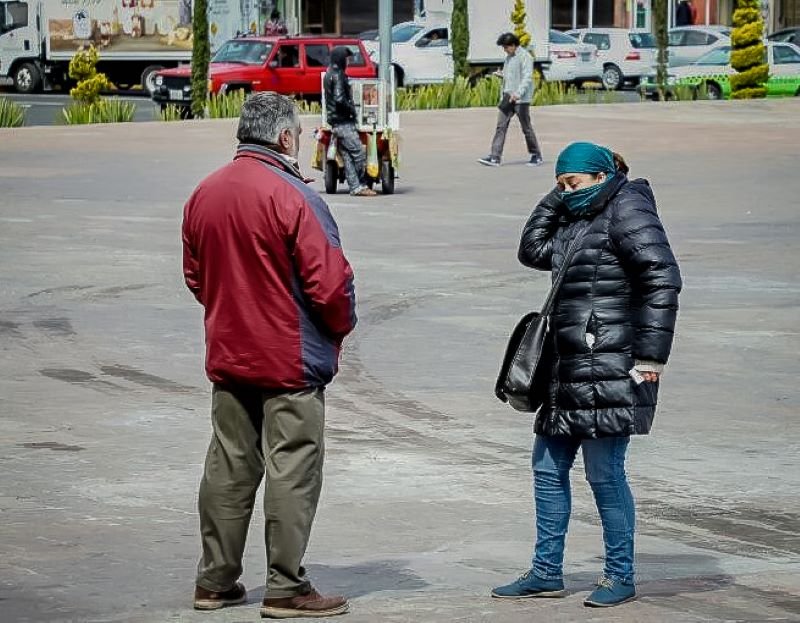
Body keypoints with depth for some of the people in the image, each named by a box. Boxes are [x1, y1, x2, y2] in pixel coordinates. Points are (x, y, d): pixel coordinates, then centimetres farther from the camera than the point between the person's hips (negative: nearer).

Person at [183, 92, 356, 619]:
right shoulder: (292, 197, -17)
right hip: (291, 361, -7)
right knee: (292, 470, -1)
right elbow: (329, 281, -18)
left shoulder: (204, 195, 5)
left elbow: (195, 276, 14)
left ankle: (215, 580, 18)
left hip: (227, 357, 7)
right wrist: (341, 326, 0)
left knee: (229, 466, 13)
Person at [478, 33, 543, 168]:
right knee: (501, 126, -3)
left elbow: (527, 77, -20)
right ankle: (495, 157, -8)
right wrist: (504, 95, 17)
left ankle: (536, 156, 18)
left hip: (521, 100, -7)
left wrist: (518, 93, -31)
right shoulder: (508, 57, 16)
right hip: (508, 98, 7)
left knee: (526, 128, 3)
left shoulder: (524, 57, -11)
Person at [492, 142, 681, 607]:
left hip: (612, 374, -10)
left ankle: (621, 577, 7)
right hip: (572, 373, 10)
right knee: (549, 468, 12)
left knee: (605, 472, -5)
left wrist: (650, 356, -18)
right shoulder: (577, 219, 18)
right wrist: (553, 202, 9)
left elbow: (662, 280, -16)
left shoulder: (628, 210, -9)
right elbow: (533, 251, 20)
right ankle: (547, 573, 20)